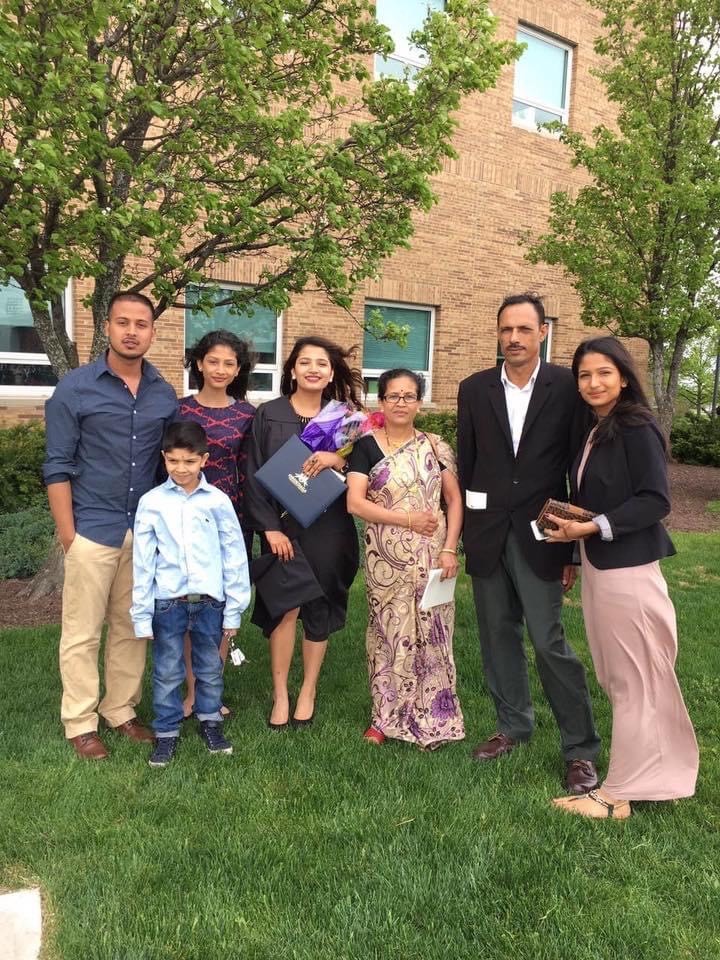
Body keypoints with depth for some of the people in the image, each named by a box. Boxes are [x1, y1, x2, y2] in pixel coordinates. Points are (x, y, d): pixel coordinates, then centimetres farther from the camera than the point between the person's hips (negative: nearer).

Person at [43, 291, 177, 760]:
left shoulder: (165, 394, 6)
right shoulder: (75, 388, -5)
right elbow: (58, 466, -5)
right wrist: (67, 533, -9)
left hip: (147, 530, 4)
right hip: (93, 529, -3)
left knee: (132, 628, 13)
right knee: (82, 633, 6)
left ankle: (122, 710, 27)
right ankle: (81, 723, 19)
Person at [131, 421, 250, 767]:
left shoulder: (218, 501, -4)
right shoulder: (151, 502, -3)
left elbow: (235, 556, 0)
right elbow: (143, 561, 0)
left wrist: (233, 611, 1)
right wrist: (141, 615, 0)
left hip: (209, 599, 1)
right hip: (167, 601, 0)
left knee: (210, 668, 17)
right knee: (167, 672, 11)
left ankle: (210, 721, 38)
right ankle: (167, 732, 29)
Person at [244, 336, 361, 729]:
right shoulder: (268, 414, 0)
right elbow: (254, 475, -2)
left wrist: (340, 460, -18)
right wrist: (270, 528, -10)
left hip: (327, 527, 1)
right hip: (281, 526, -1)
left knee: (319, 608, 6)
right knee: (284, 607, -1)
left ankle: (308, 693, 21)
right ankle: (280, 695, 14)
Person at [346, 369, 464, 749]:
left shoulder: (435, 446, 5)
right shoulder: (366, 446, -1)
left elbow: (455, 499, 6)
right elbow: (355, 503, -9)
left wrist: (450, 549, -6)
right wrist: (408, 519, -14)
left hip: (430, 557, 1)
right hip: (385, 560, -1)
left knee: (429, 633, 5)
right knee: (389, 632, 7)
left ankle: (429, 717, 19)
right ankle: (385, 714, 22)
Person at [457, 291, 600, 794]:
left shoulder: (568, 387, -3)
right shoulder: (474, 389, 5)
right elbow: (466, 464, 8)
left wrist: (577, 545, -4)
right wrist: (464, 535, 7)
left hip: (539, 536, -3)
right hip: (488, 535, 4)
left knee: (549, 640, -4)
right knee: (499, 635, 12)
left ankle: (582, 748, 12)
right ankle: (514, 725, 31)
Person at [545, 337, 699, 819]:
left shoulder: (637, 428, -11)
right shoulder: (596, 432, 13)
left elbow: (655, 501, -17)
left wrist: (593, 527, -20)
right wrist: (568, 522, 2)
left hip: (627, 569, -9)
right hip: (598, 566, 9)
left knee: (632, 680, 2)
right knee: (619, 678, 16)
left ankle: (621, 793, 12)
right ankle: (657, 772, 31)